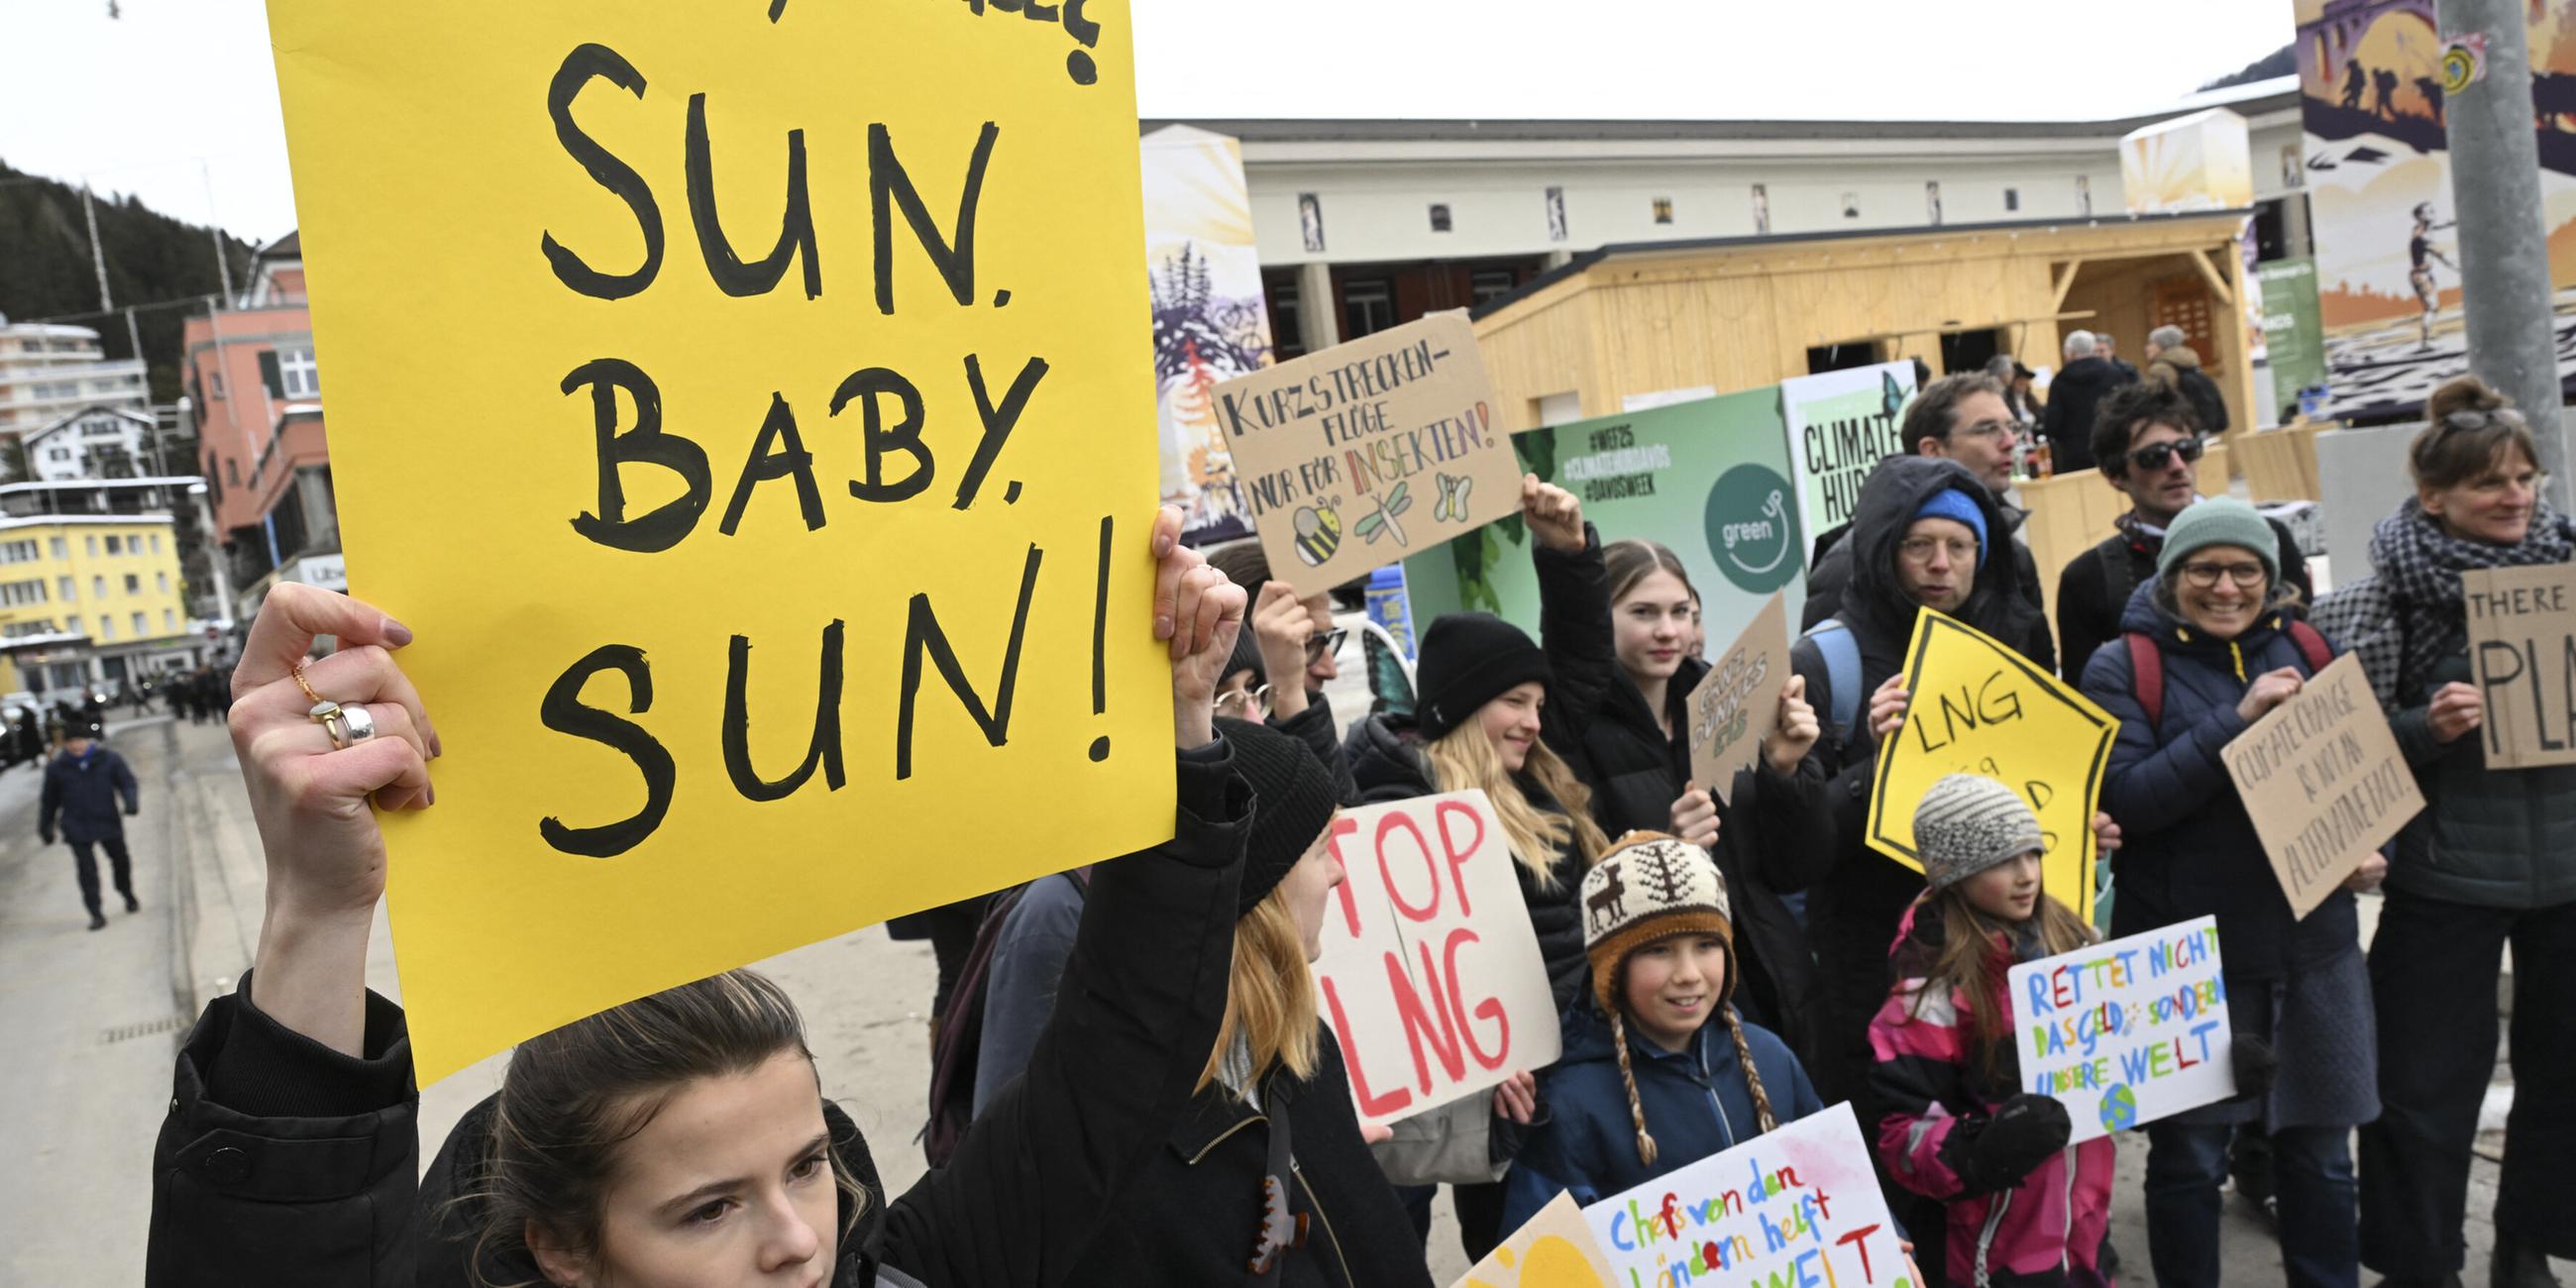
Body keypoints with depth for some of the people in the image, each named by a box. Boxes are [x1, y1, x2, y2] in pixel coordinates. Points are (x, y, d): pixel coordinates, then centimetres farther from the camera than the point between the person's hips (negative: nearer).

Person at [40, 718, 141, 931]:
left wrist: (131, 802, -23)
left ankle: (129, 896, 40)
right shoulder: (57, 768, 0)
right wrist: (45, 826, 14)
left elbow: (127, 782, -4)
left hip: (108, 823, 1)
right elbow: (49, 800, 10)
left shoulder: (109, 759, -2)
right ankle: (96, 914, -5)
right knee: (87, 869, -8)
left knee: (120, 861, 15)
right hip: (77, 829, -1)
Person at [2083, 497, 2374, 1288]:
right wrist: (2238, 718, -22)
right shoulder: (2123, 667, -6)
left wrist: (2370, 847, -3)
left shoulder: (2307, 650, 7)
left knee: (2318, 1150, 15)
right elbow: (2124, 796, -18)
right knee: (2188, 1157, 7)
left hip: (2313, 946, 4)